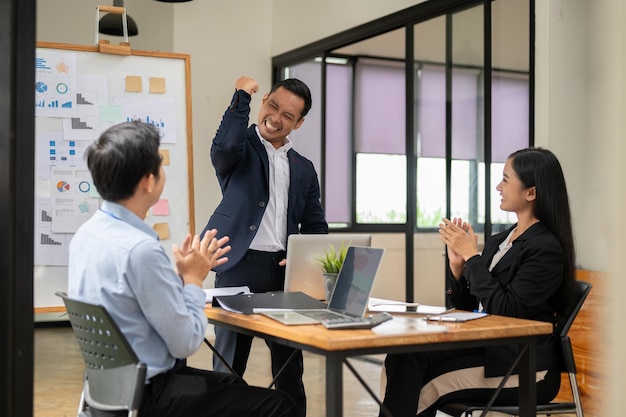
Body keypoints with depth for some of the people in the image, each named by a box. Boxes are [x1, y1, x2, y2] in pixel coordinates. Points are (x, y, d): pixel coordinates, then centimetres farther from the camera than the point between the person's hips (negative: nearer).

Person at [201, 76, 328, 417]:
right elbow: (224, 147, -22)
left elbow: (316, 226, 15)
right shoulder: (240, 148, 4)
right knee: (229, 365, 2)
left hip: (284, 270, 4)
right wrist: (241, 95, -12)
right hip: (240, 266, -4)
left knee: (290, 366, 11)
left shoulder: (304, 169, 16)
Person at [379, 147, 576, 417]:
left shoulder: (546, 248, -12)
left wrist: (471, 255, -15)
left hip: (526, 371, -7)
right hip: (488, 349, 7)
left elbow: (504, 310, -20)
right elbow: (469, 305, 14)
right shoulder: (499, 242, 13)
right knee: (402, 357, -16)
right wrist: (457, 265, -3)